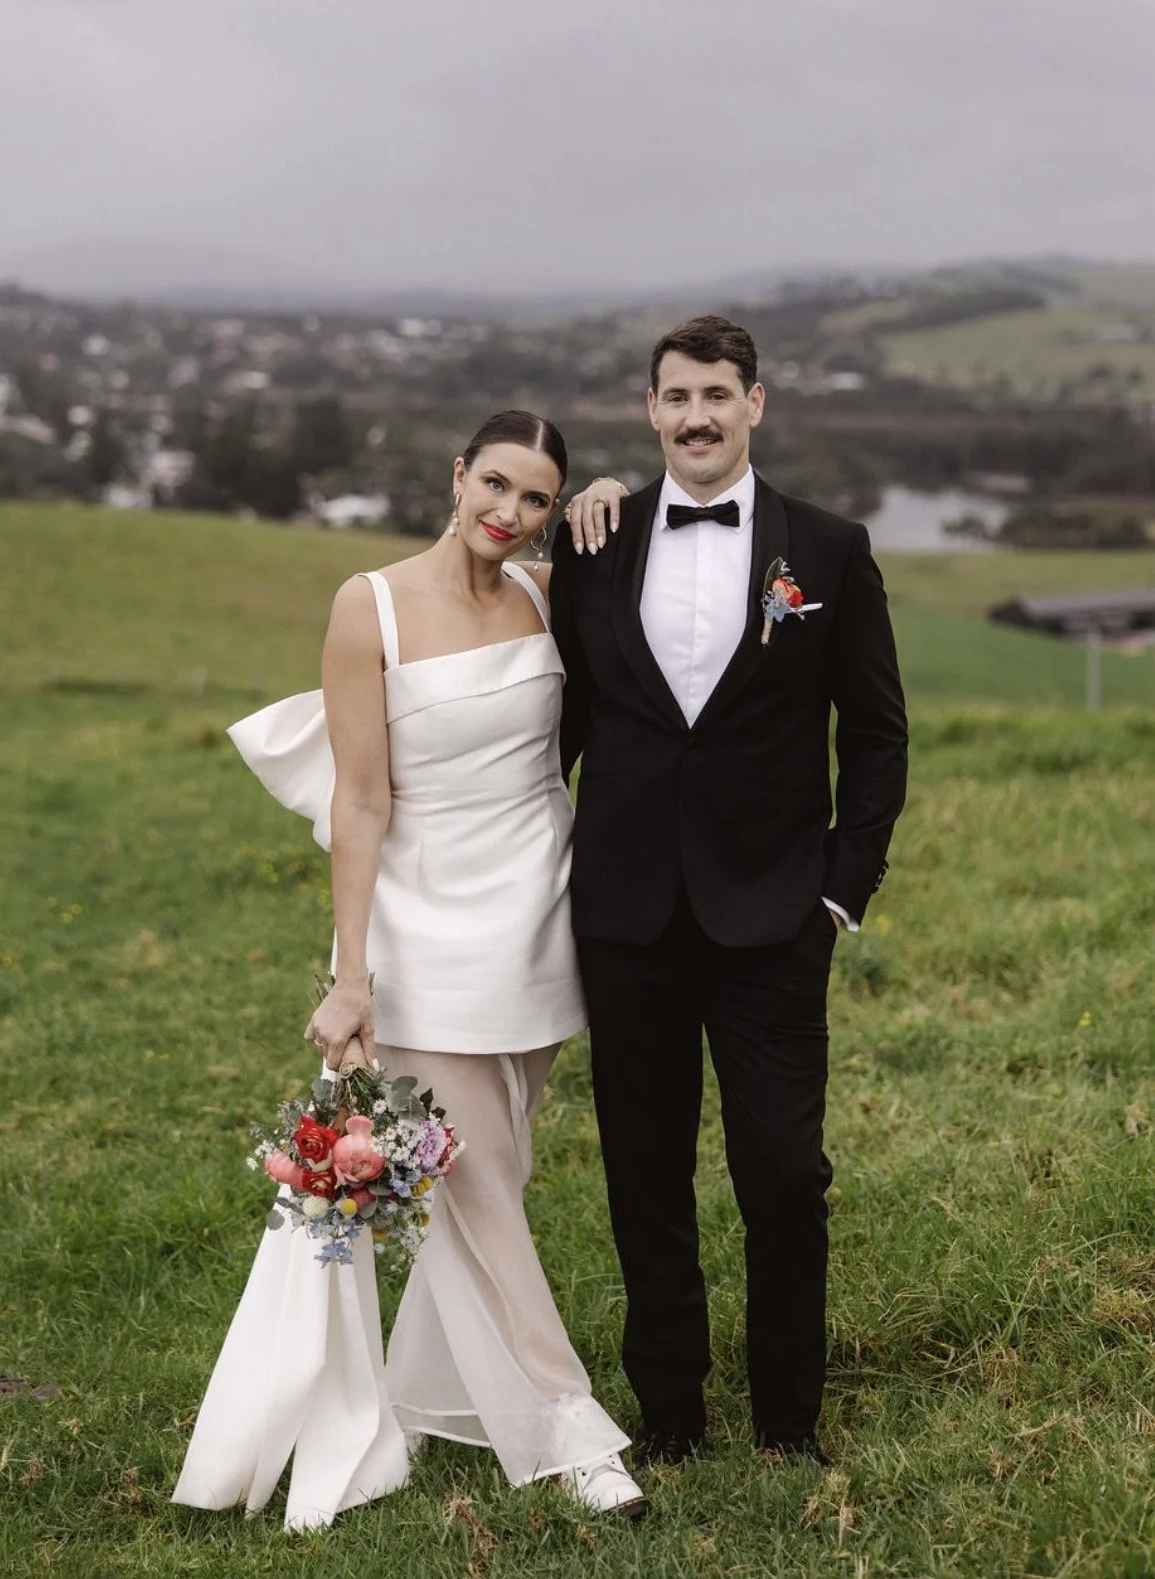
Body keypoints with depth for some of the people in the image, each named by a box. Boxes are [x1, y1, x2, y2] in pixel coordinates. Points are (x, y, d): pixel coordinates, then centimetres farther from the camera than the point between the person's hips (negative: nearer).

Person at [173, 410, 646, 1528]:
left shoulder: (546, 596, 1)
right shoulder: (372, 608, -11)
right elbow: (360, 800, -12)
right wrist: (351, 980, -15)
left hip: (538, 921, 5)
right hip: (430, 925, -4)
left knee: (492, 1172, 13)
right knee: (473, 1183, 0)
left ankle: (427, 1391, 30)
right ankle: (562, 1427, 11)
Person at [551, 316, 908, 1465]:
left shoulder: (828, 550, 0)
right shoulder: (594, 543, 4)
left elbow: (875, 732, 4)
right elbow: (561, 712, 10)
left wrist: (846, 886, -2)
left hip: (770, 917, -2)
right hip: (627, 916, 2)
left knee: (786, 1174, 1)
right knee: (645, 1178, 10)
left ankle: (788, 1417, 19)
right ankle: (667, 1413, 24)